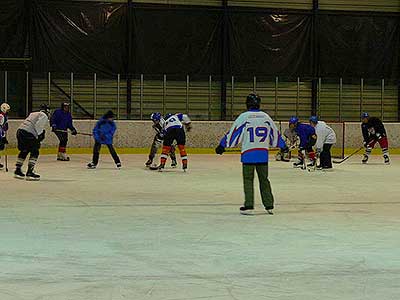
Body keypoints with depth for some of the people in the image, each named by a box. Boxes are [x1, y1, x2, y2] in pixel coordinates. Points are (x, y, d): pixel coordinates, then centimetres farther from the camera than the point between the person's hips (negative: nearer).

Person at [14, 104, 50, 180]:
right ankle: (29, 173, -9)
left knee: (24, 151, 22)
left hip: (20, 130, 9)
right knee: (34, 152, -2)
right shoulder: (44, 116, 4)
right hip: (28, 133, -9)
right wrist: (38, 136, -5)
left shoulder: (33, 114, 30)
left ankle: (17, 171, 28)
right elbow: (37, 126, -11)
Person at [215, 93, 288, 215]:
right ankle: (269, 206, 13)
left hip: (248, 153, -3)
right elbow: (275, 133, 16)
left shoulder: (244, 117, -5)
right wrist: (283, 146, 29)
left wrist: (222, 145, 4)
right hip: (263, 154, 3)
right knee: (264, 179, 12)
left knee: (248, 179, 3)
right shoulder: (266, 117, 7)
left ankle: (249, 206, 0)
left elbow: (234, 132, -4)